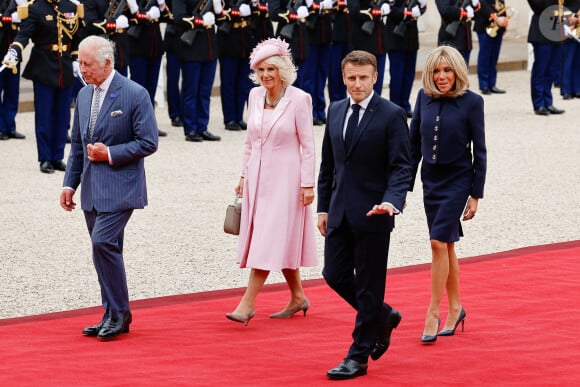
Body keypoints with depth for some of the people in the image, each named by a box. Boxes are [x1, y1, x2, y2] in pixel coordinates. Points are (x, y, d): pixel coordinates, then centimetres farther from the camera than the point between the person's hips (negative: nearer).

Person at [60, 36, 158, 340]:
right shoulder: (84, 95, 12)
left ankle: (119, 313, -7)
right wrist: (69, 183, 12)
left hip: (120, 186, -7)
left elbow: (148, 143, -11)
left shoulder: (135, 94, -10)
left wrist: (110, 153, -16)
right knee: (105, 248, 9)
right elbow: (77, 144, 19)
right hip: (92, 187, 7)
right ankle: (114, 316, 16)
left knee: (104, 242, -18)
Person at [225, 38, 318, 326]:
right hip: (258, 178, 6)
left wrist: (308, 184, -12)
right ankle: (298, 297, 24)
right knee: (279, 243, 12)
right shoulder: (255, 96, 5)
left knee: (270, 240, -8)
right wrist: (244, 175, 14)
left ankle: (247, 304, -12)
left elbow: (308, 145, -10)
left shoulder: (299, 99, -11)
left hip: (284, 179, -6)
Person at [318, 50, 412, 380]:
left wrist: (392, 201, -28)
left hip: (373, 214, -6)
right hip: (340, 213, 6)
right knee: (335, 275, 7)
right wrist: (324, 207, 12)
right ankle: (384, 317, 32)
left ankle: (359, 358, 8)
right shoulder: (336, 111, 10)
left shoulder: (392, 115, -9)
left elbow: (401, 167, -12)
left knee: (368, 285, 1)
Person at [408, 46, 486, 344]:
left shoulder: (472, 102, -11)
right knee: (446, 244, 13)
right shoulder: (424, 97, 0)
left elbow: (479, 151, -7)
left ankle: (433, 312, -6)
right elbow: (414, 144, 8)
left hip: (458, 179, -5)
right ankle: (455, 308, 25)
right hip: (431, 179, 5)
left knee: (439, 242, -13)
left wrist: (476, 195, -8)